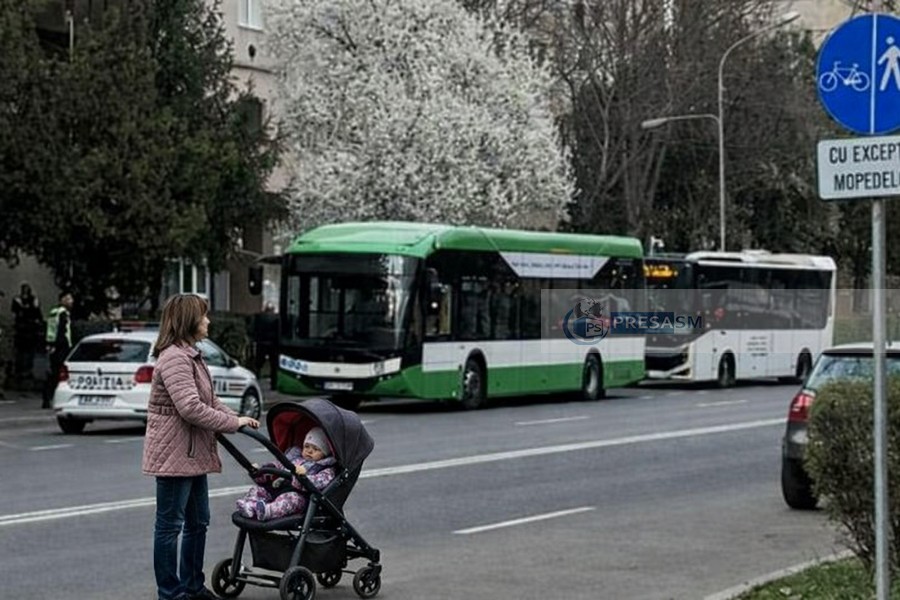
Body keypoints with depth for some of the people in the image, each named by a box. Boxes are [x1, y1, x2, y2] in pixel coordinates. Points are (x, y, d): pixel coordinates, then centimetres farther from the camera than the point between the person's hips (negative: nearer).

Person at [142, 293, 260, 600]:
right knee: (170, 525, -1)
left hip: (193, 455, 11)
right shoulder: (174, 358, -19)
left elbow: (210, 401, 22)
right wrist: (232, 423, -18)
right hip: (174, 455, -11)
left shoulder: (191, 356, 15)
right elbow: (191, 408, -27)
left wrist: (237, 418, 6)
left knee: (198, 522, 17)